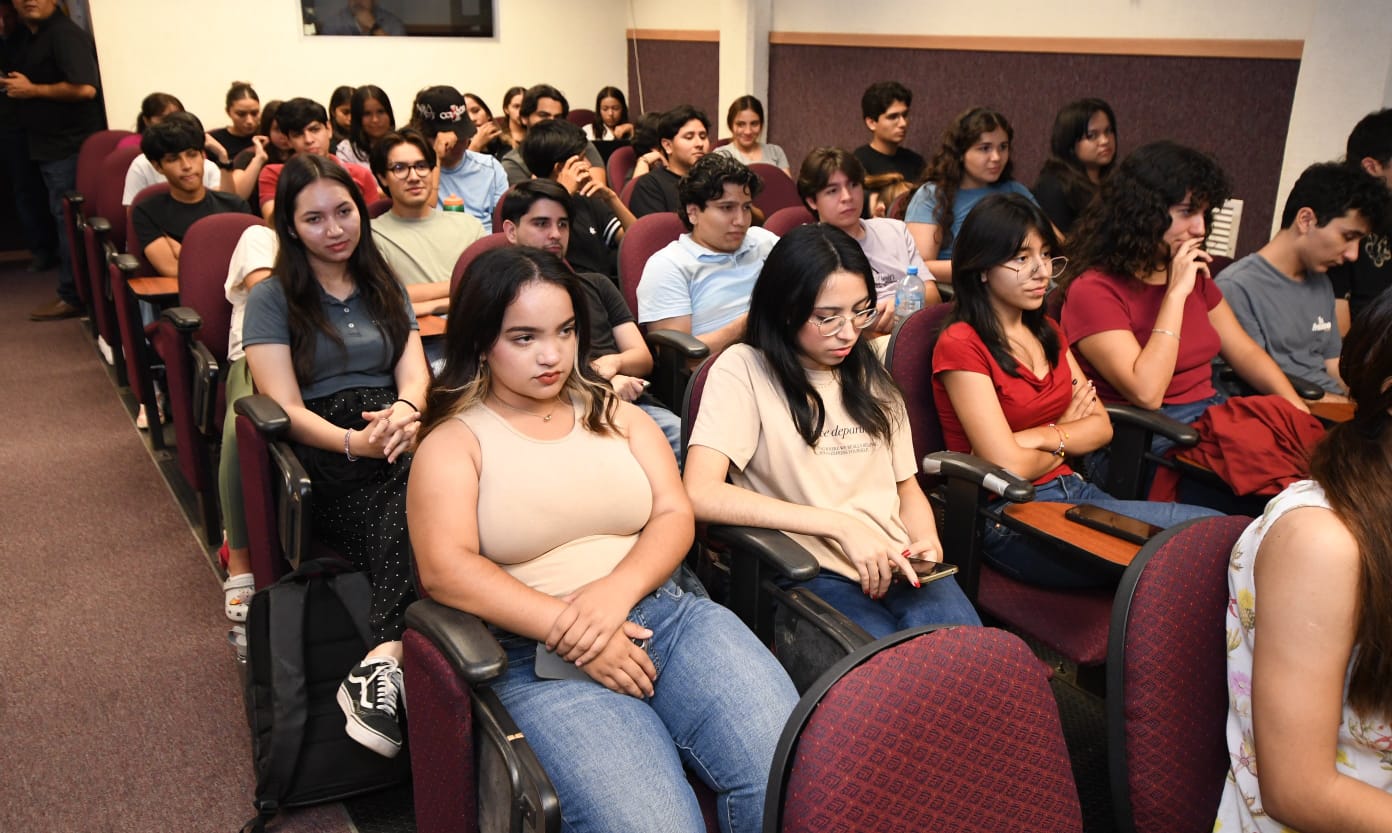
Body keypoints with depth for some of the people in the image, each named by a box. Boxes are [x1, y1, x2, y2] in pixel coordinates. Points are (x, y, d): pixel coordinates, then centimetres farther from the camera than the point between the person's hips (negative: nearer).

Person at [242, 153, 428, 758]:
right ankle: (401, 653, -40)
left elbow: (414, 371, 10)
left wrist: (405, 411, -17)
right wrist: (354, 442, -23)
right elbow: (286, 409, -2)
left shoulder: (385, 288, 24)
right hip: (322, 459, -3)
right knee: (414, 500, -38)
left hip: (395, 433, 3)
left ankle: (380, 663, -42)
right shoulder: (272, 300, 10)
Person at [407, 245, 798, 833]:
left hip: (665, 614, 4)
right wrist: (567, 629, -17)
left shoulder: (613, 413, 18)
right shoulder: (453, 442, 5)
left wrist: (618, 591, -12)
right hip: (540, 656, -3)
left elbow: (675, 515, 8)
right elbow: (445, 569, -9)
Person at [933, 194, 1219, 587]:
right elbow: (1008, 465, -16)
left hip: (1074, 492, 8)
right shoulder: (960, 345, -11)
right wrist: (1067, 442, 4)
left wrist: (1042, 436, -11)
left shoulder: (1047, 332, 15)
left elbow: (1101, 426, 9)